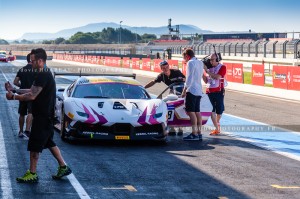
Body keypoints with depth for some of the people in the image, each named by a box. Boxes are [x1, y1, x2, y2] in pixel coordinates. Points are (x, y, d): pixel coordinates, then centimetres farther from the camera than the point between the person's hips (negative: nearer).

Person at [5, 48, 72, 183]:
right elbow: (32, 91, 16)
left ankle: (32, 174, 1)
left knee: (34, 145, -4)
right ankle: (63, 167, 21)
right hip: (46, 116, 10)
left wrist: (13, 97, -15)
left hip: (42, 117, -10)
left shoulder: (43, 76, -20)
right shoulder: (45, 74, 13)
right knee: (49, 142, 18)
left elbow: (32, 96, -24)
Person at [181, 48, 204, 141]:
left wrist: (184, 90, -13)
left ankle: (194, 133, -15)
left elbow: (189, 78, -15)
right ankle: (199, 133, 9)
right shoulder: (200, 63, 15)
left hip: (192, 90, -9)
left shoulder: (191, 63, -10)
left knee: (190, 111, -9)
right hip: (199, 90, 9)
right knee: (197, 112, 10)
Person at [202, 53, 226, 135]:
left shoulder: (222, 67, -3)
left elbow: (217, 77, -19)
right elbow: (206, 81, 10)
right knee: (211, 111, -5)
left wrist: (207, 71, -19)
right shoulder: (209, 67, 9)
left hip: (219, 92, -3)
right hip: (209, 92, 3)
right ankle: (217, 129, -4)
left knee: (219, 110, 8)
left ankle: (217, 123, 36)